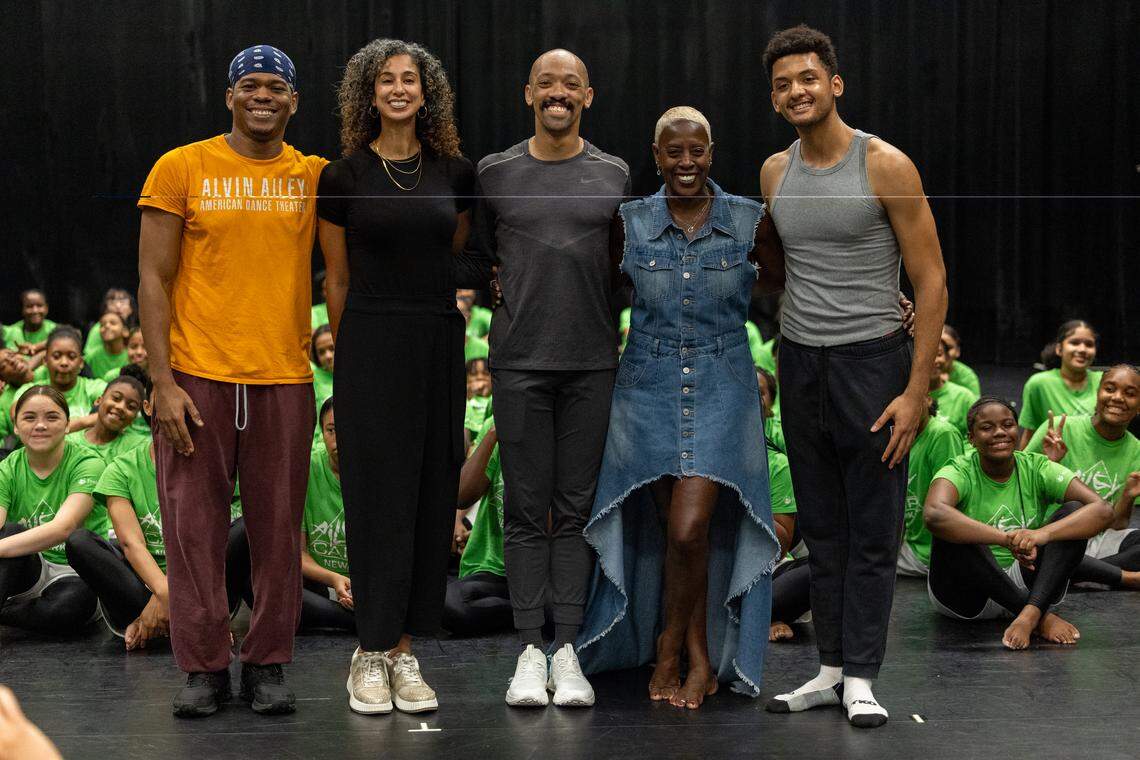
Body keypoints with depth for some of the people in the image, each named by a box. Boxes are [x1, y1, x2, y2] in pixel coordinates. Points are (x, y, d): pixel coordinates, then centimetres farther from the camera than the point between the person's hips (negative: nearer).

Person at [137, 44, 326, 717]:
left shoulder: (315, 177, 8)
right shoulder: (182, 169, 2)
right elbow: (154, 281, 0)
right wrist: (163, 383, -7)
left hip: (284, 379, 2)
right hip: (196, 379, -2)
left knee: (278, 529, 5)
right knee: (195, 527, 1)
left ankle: (268, 666, 17)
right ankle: (205, 668, 12)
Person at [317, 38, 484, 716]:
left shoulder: (455, 172, 6)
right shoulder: (344, 177, -1)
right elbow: (338, 279, 6)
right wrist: (351, 351, 9)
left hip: (440, 346, 3)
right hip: (370, 347, -3)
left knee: (431, 496, 3)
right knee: (377, 494, -3)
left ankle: (405, 651, 10)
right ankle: (371, 654, 4)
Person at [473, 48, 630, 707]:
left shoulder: (615, 175, 8)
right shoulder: (495, 173, 6)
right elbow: (477, 259, 15)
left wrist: (626, 336, 8)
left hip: (592, 363, 1)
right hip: (520, 362, 0)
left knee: (576, 510, 3)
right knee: (527, 511, 1)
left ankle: (568, 651, 7)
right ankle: (530, 651, 6)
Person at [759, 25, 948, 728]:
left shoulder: (885, 165, -9)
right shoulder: (774, 173, 7)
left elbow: (931, 281, -9)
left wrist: (916, 392, -14)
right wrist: (765, 365, 13)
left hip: (871, 359, -5)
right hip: (799, 361, 5)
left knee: (872, 531, 0)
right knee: (822, 527, 10)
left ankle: (861, 678, 4)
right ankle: (831, 670, 17)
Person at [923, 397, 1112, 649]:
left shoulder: (1036, 468, -3)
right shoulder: (960, 472, -11)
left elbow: (1102, 510, -18)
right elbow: (933, 514, -37)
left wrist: (1042, 534, -36)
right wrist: (1007, 539, -45)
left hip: (1025, 584, 3)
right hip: (966, 592, -3)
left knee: (1073, 511, -15)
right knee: (953, 535, -32)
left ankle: (1030, 614, -35)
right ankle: (1042, 616, -27)